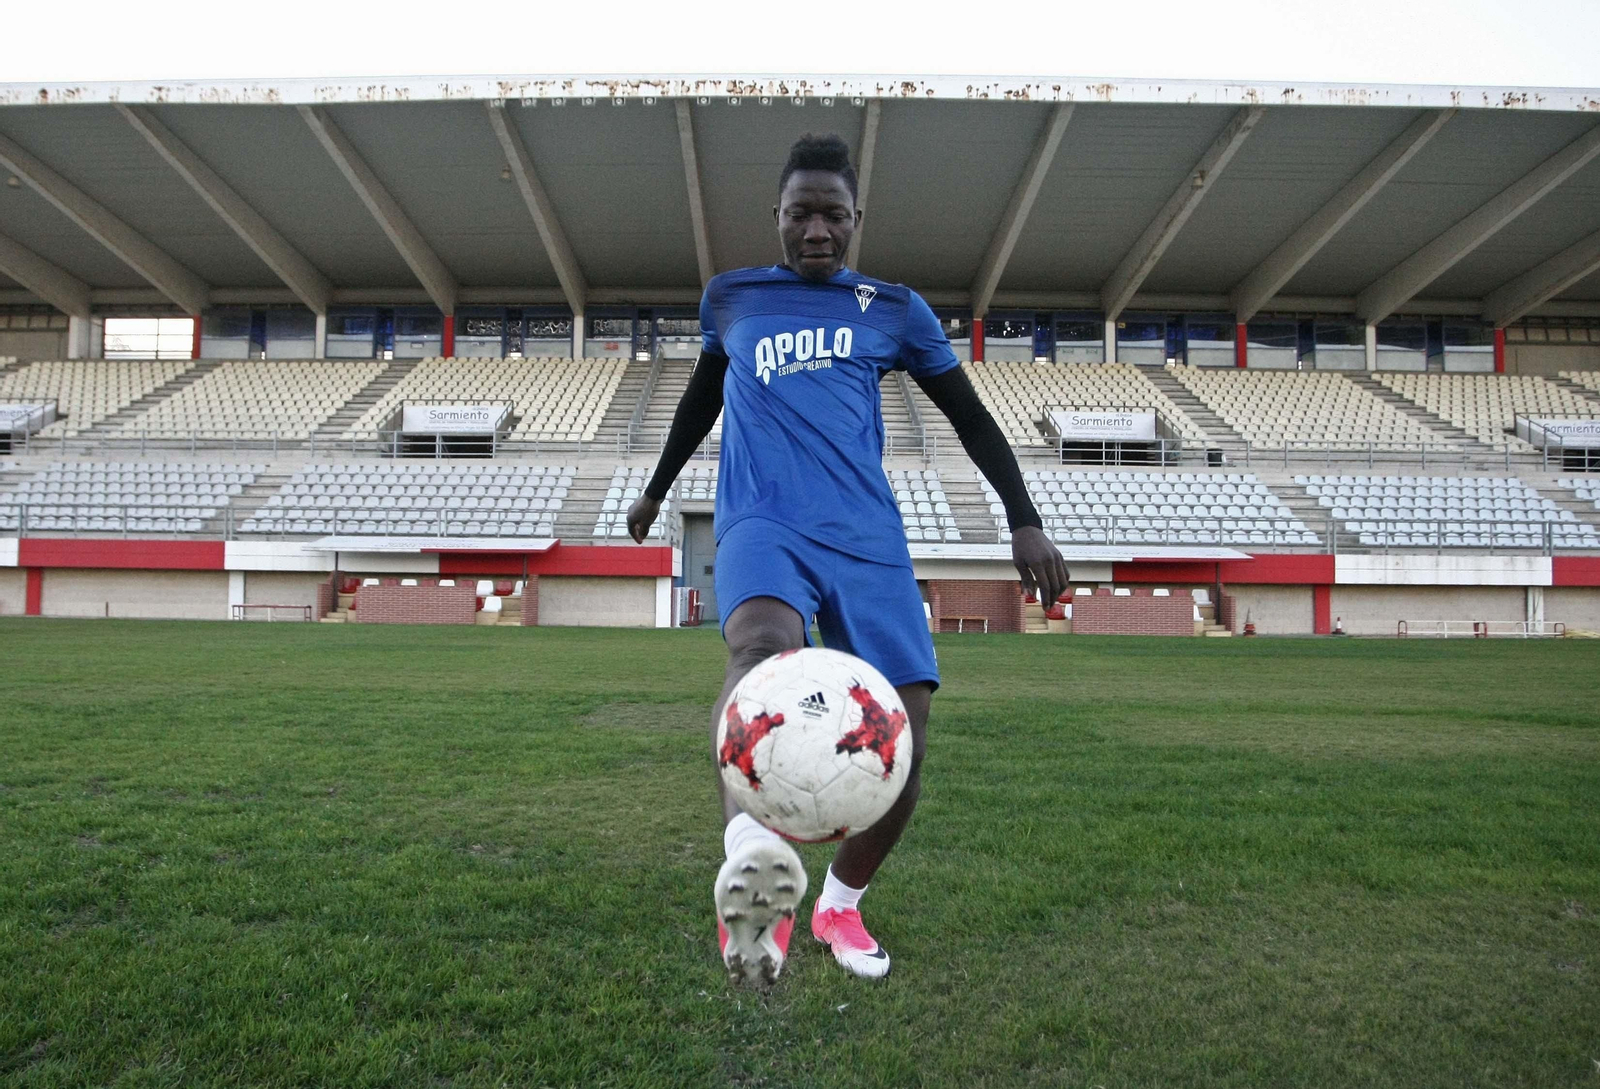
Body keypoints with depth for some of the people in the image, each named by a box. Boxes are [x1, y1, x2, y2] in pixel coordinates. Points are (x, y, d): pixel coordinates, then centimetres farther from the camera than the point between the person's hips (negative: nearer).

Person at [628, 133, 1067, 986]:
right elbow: (701, 397, 32)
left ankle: (840, 903, 18)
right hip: (761, 524, -1)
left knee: (902, 745, -7)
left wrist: (1025, 521, 8)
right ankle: (752, 861, -57)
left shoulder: (894, 310, 15)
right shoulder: (730, 299, 17)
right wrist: (656, 491, 41)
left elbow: (970, 417, 17)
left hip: (867, 536, 1)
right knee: (764, 643, -37)